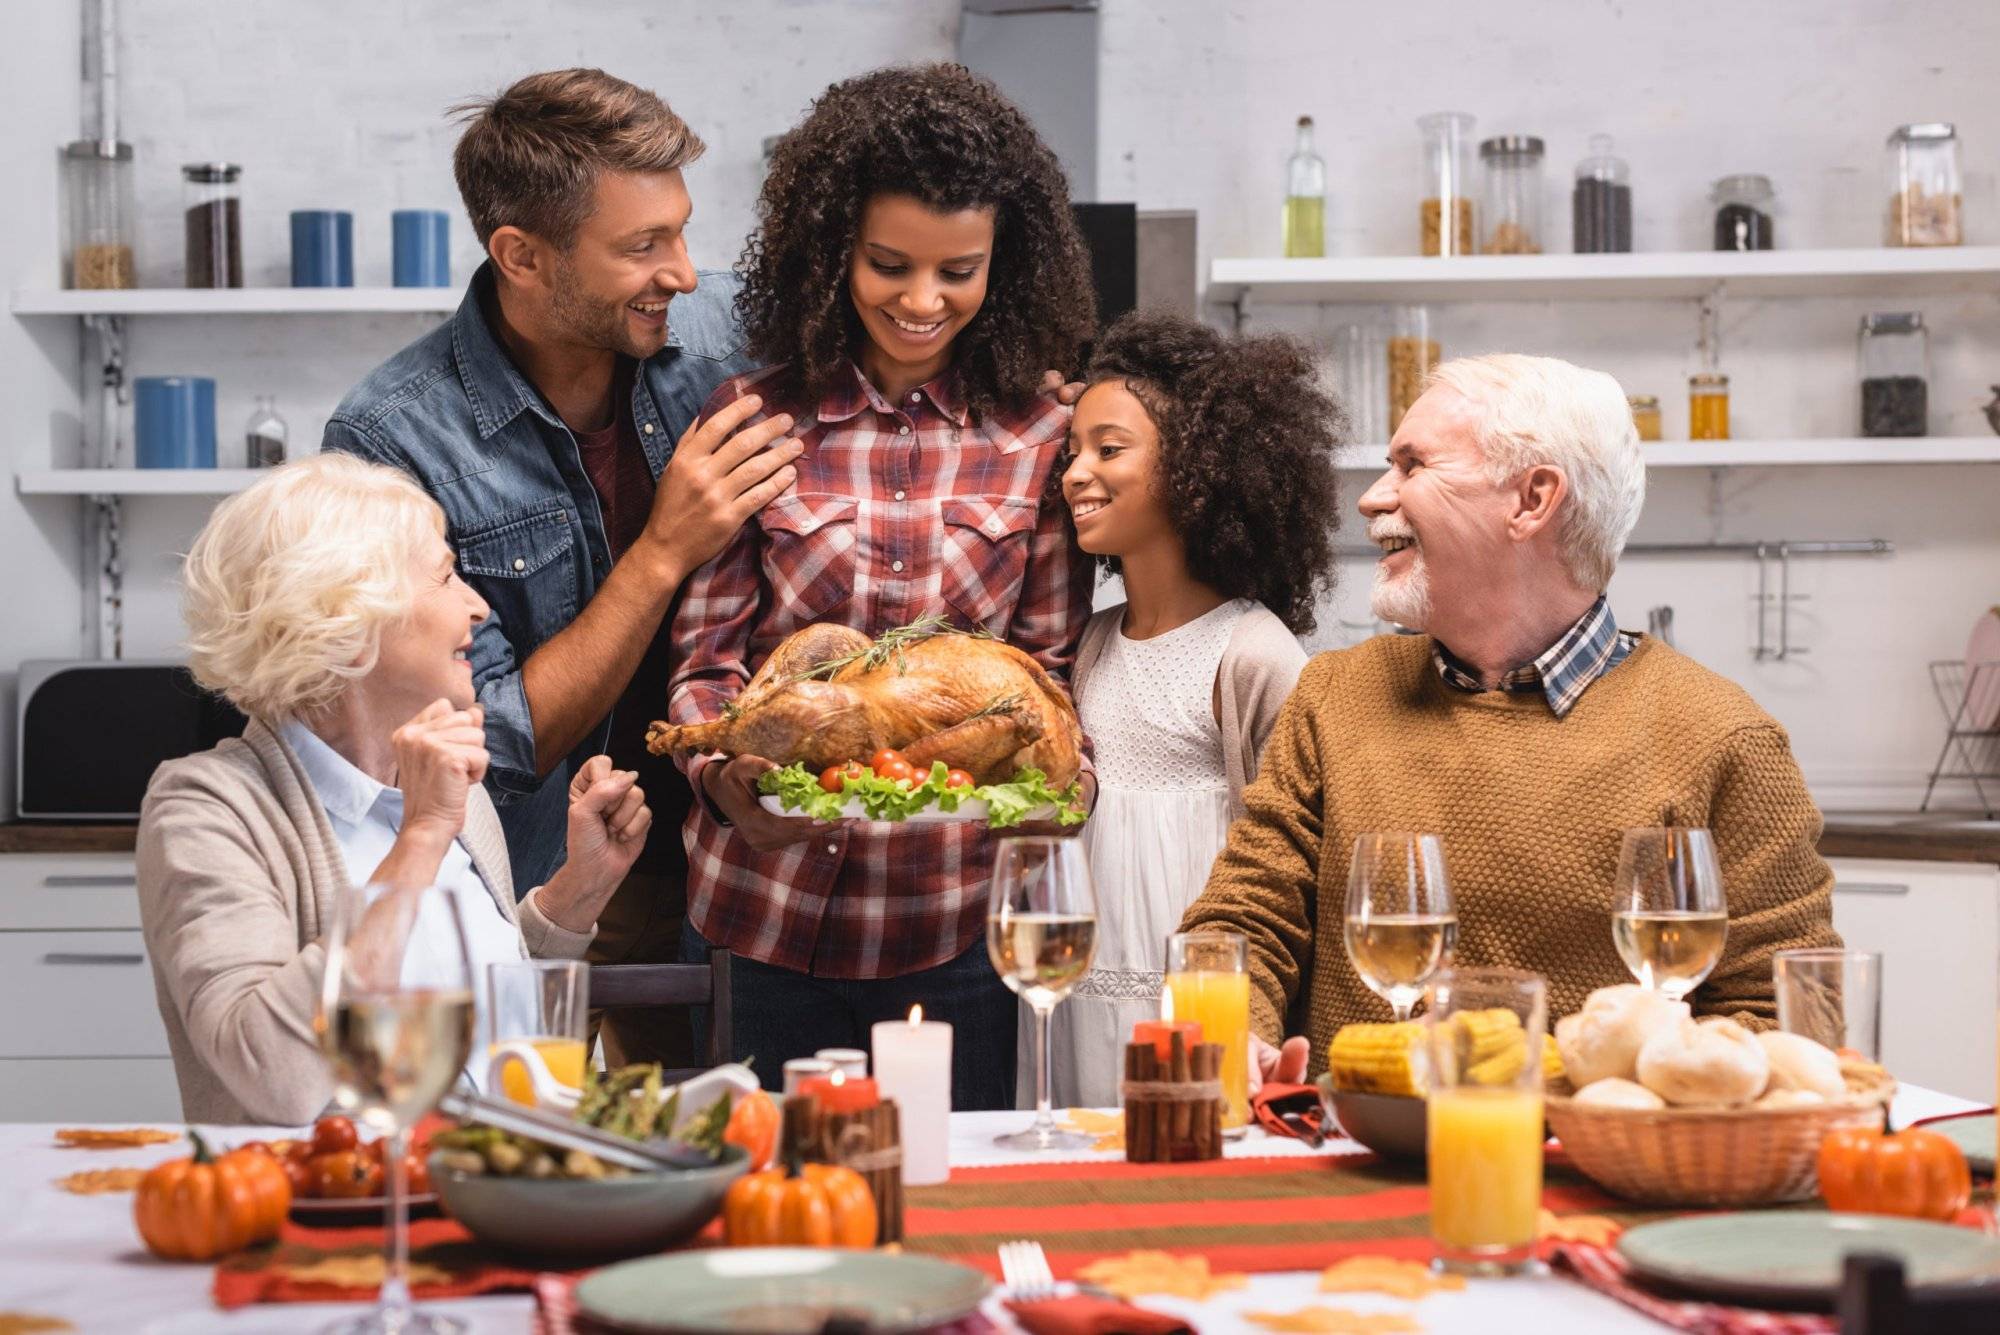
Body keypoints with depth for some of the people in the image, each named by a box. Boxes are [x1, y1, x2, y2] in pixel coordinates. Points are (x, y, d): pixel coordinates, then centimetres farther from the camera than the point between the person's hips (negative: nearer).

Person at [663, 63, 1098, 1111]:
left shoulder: (1041, 437, 4)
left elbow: (1049, 667, 7)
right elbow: (703, 660, 1)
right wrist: (729, 778, -18)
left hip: (956, 922, 1)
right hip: (765, 912, 0)